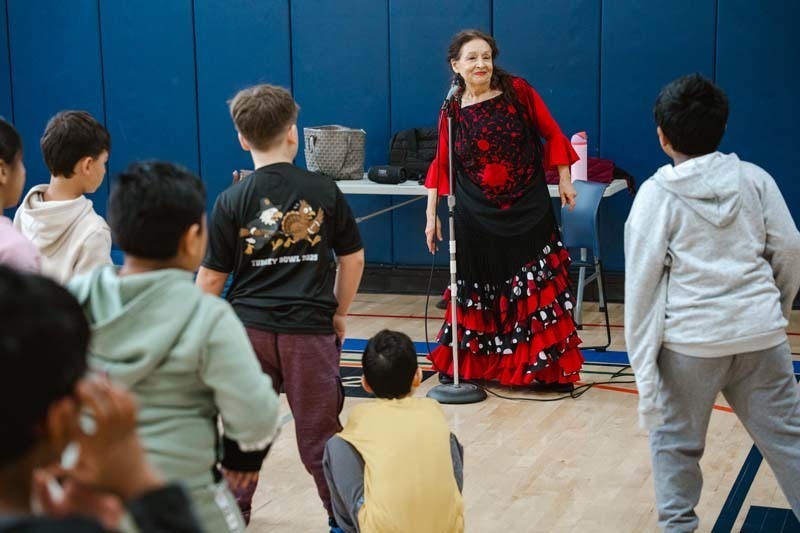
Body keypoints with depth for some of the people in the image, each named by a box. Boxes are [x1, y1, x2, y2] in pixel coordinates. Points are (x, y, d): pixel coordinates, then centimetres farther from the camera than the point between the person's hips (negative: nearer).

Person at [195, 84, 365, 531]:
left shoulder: (232, 201, -5)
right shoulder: (324, 191, -3)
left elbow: (211, 278, -2)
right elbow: (353, 259, 4)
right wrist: (339, 313, 17)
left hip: (249, 329, 1)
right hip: (310, 330, 0)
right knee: (319, 432, 8)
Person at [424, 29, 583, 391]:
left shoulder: (518, 91, -4)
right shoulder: (453, 110, -1)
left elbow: (552, 135, 2)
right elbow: (441, 165, 3)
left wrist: (565, 181, 0)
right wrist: (432, 215, 1)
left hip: (528, 210, 0)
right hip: (477, 215, 0)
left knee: (536, 287, 2)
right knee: (477, 290, 9)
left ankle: (546, 369, 9)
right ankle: (466, 365, 23)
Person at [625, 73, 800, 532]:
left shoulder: (657, 194, -4)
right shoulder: (755, 179, 4)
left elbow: (643, 278, -6)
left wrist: (642, 357, -1)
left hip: (691, 339, -2)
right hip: (760, 332, 3)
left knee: (675, 441, 13)